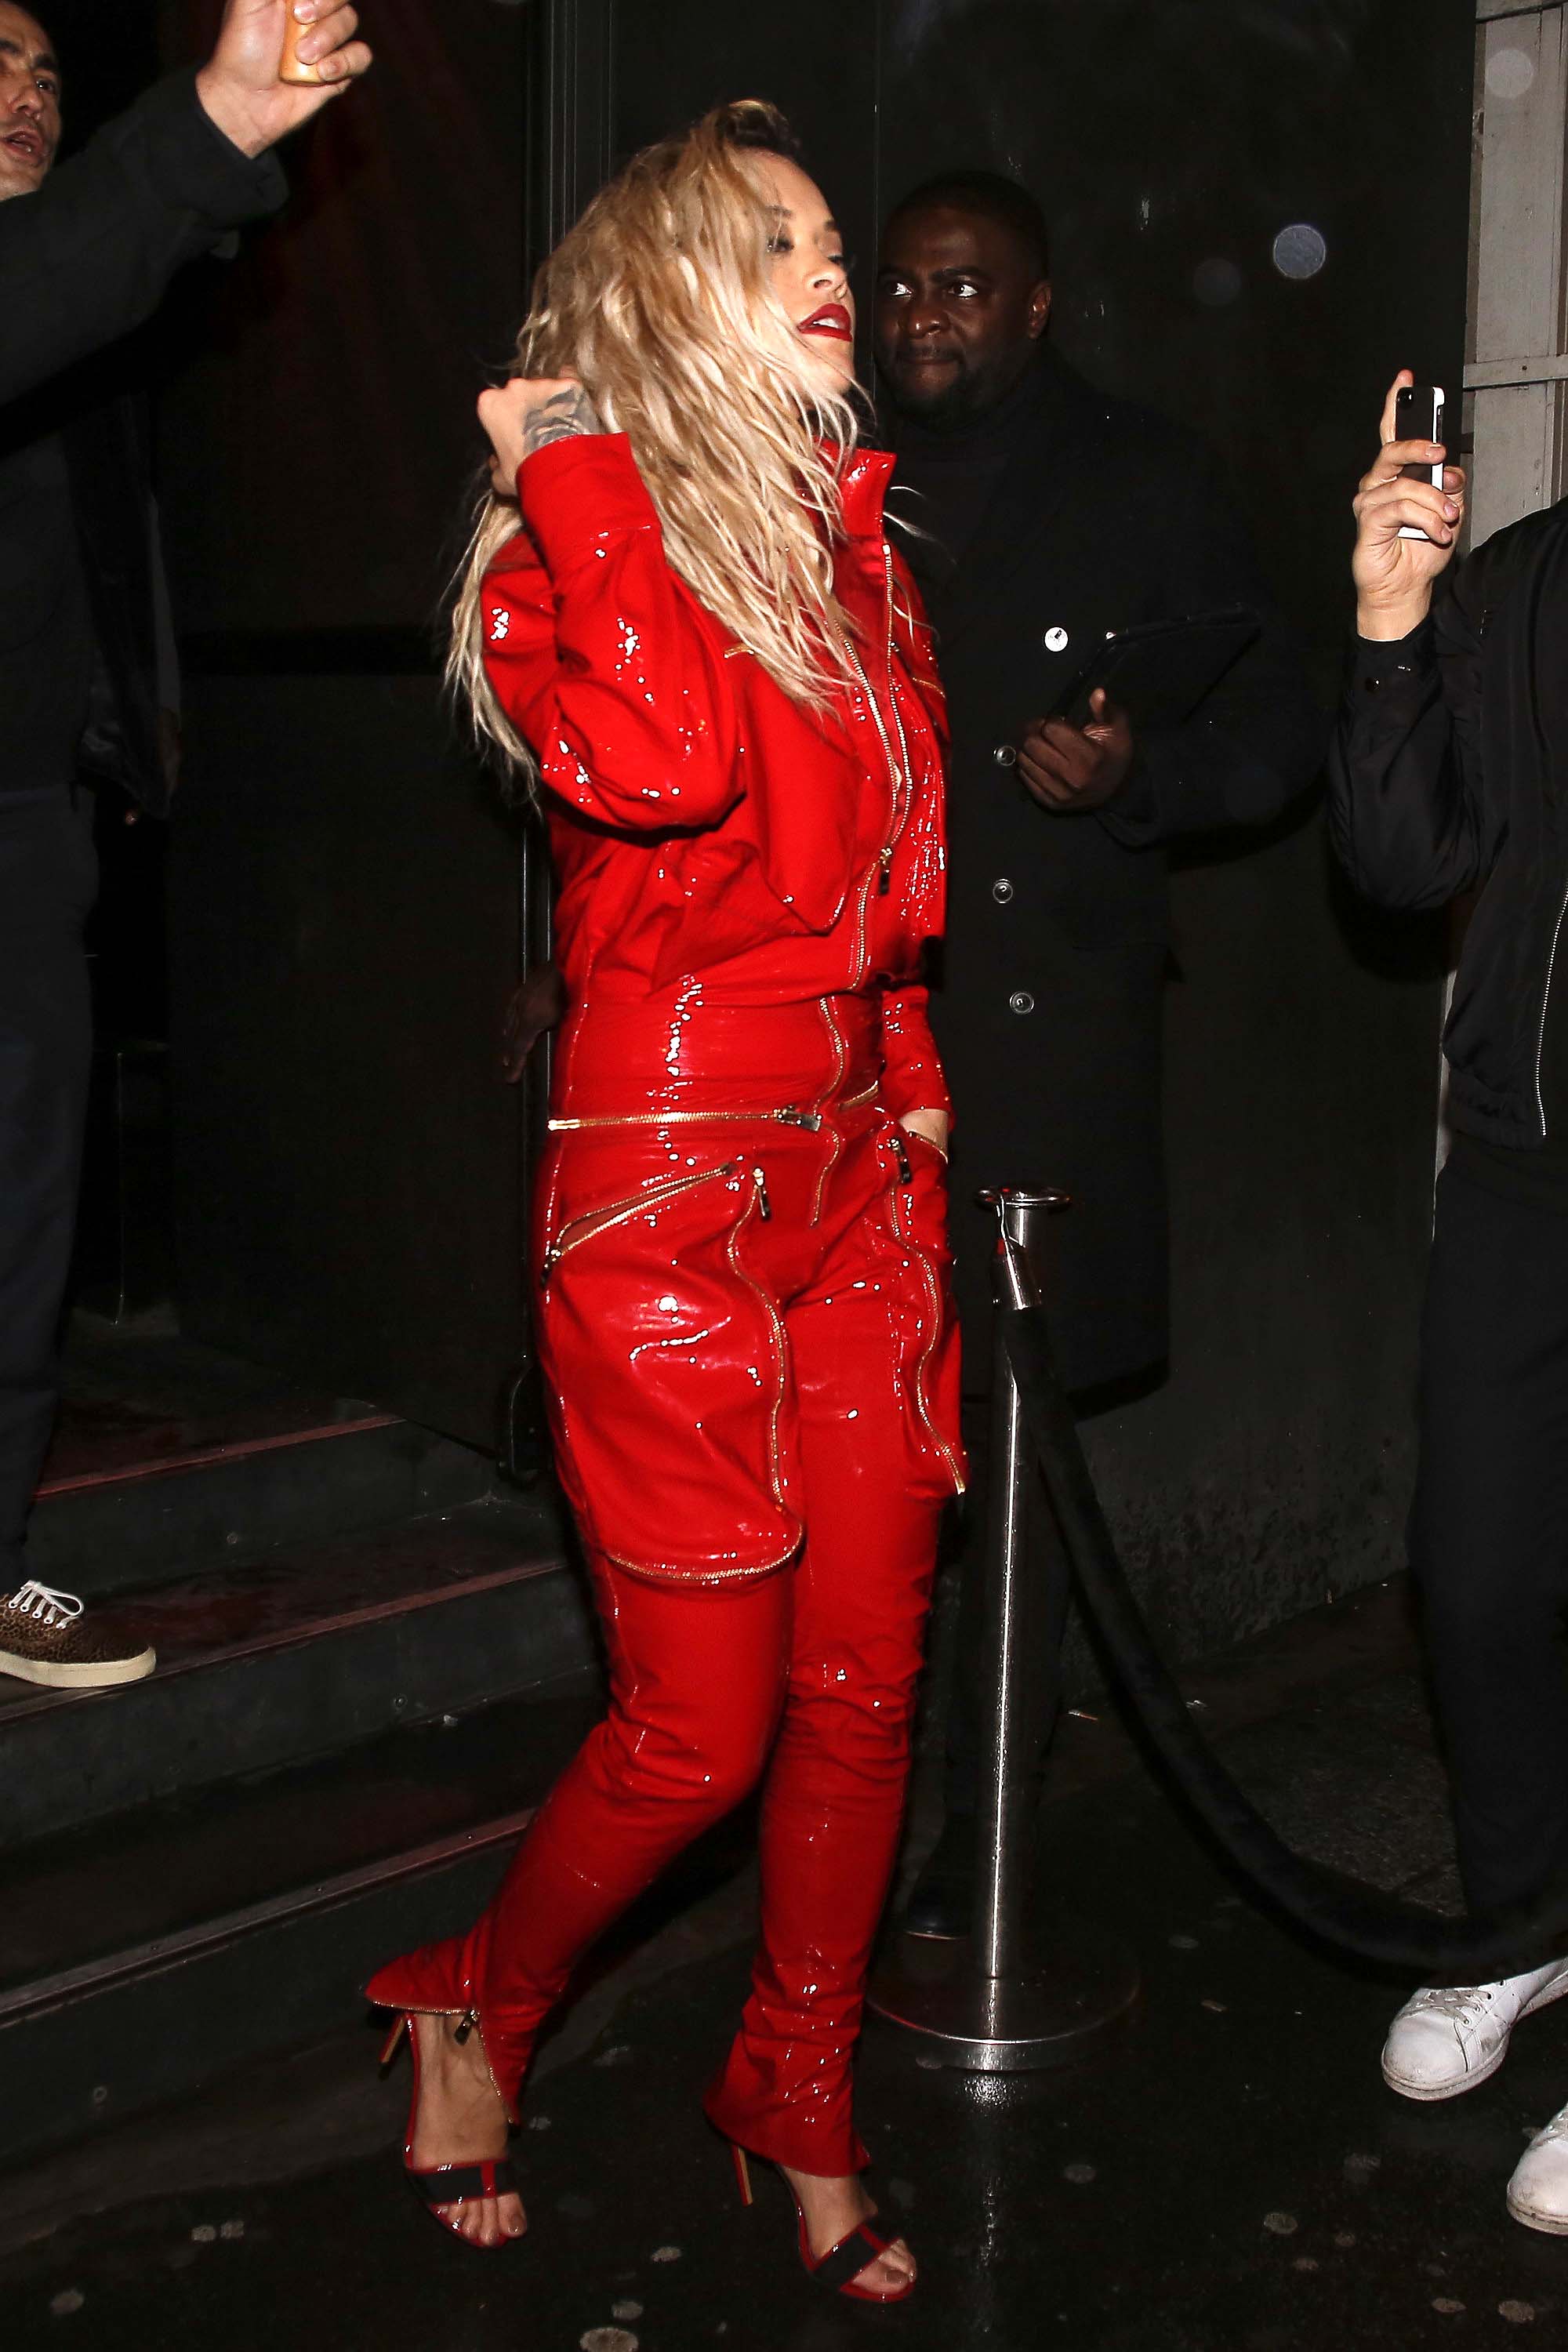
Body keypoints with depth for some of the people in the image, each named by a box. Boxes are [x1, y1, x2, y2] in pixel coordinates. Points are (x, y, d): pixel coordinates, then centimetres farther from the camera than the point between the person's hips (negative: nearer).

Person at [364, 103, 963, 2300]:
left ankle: (802, 2103, 33)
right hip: (669, 1179, -6)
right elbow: (658, 771, -30)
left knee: (862, 1684, 11)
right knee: (700, 1730, 1)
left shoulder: (855, 548, 14)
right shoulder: (567, 553, -7)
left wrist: (914, 1092, 16)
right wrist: (580, 470, -17)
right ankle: (481, 2012, 31)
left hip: (858, 1170, 6)